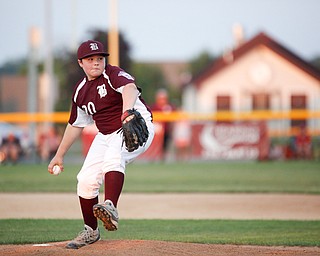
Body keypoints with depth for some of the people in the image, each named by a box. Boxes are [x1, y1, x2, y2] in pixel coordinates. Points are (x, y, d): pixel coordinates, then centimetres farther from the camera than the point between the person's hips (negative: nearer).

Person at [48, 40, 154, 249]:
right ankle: (91, 231, 17)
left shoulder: (113, 75, -14)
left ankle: (110, 209, -53)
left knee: (113, 158, -36)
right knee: (86, 180, -2)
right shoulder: (81, 91, 7)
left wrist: (127, 110, -60)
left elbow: (129, 88, -38)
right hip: (106, 136, 7)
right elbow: (76, 124, 20)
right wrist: (59, 155, 22)